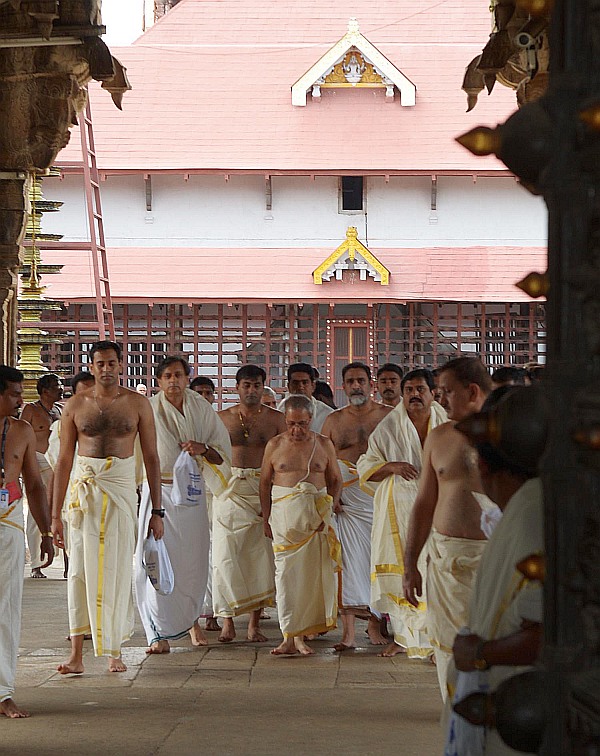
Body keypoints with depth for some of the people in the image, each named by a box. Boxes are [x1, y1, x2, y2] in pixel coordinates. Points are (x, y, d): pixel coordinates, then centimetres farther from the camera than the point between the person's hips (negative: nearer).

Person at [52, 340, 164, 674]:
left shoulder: (138, 403, 4)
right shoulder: (76, 405, 5)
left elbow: (152, 458, 6)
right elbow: (64, 459, 6)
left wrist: (157, 511, 2)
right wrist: (56, 514, 3)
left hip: (122, 488, 0)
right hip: (84, 488, 0)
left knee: (118, 568, 2)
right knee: (80, 570, -4)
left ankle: (115, 651, 14)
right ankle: (77, 655, -4)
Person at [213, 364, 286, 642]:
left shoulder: (275, 419, 7)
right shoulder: (222, 418, 8)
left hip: (264, 491, 0)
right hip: (230, 489, 0)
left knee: (261, 555, -1)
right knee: (226, 555, -7)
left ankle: (254, 624, 6)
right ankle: (228, 621, -2)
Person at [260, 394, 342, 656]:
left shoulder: (324, 445, 9)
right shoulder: (275, 445, 8)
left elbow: (335, 479, 14)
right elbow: (265, 483, 11)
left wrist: (333, 503, -3)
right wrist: (266, 520, 5)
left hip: (317, 515, 1)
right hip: (284, 513, -1)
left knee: (313, 571, -3)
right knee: (287, 572, -7)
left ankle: (300, 634, 6)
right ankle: (291, 636, -8)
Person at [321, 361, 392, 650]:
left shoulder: (388, 416, 6)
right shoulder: (334, 420, 11)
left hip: (380, 497, -1)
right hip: (346, 501, 1)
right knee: (348, 561, -4)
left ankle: (375, 621, 14)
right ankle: (349, 631, -3)